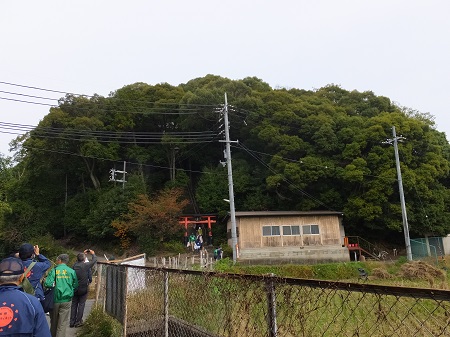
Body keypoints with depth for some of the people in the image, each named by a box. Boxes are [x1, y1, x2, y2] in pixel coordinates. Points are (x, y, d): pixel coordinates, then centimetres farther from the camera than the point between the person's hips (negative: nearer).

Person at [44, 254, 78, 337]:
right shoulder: (72, 271, -3)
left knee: (53, 322, 19)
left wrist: (55, 285, 5)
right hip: (66, 300, 0)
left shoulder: (54, 270, -7)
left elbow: (47, 284, -16)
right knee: (62, 324, 6)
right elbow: (75, 285, 2)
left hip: (55, 300, 0)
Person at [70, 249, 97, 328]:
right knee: (81, 304, 7)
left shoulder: (75, 265, -5)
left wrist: (83, 253, 26)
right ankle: (78, 321, 10)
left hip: (75, 288, 4)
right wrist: (93, 253, 15)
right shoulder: (86, 265, -17)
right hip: (83, 288, -4)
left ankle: (72, 322, 18)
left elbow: (78, 260, 18)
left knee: (74, 304, 13)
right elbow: (94, 260, -3)